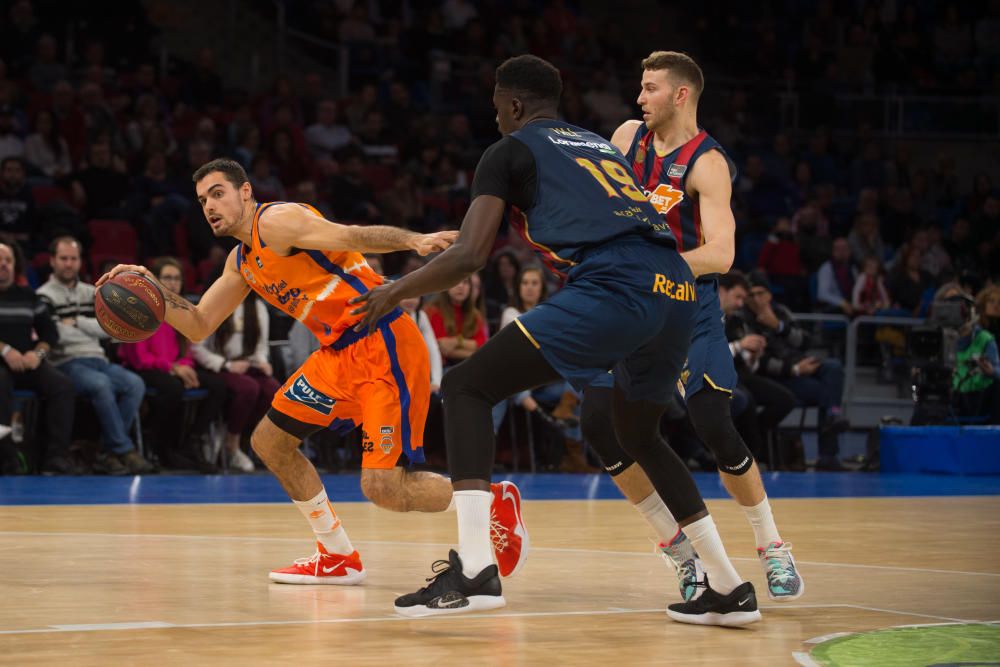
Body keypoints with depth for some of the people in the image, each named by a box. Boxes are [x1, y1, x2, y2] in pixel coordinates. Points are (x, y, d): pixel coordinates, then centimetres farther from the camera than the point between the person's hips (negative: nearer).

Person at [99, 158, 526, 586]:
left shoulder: (275, 221, -10)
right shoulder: (242, 261, 18)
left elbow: (348, 236, -25)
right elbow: (199, 327, 22)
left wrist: (413, 241, -42)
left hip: (385, 346, -10)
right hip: (339, 353, 10)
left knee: (383, 488, -16)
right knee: (269, 441, 13)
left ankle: (493, 502, 7)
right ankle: (338, 558, 22)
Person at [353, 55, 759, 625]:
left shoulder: (511, 150, 15)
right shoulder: (602, 146, 35)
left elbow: (470, 257, 5)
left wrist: (394, 293, 20)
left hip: (615, 289, -7)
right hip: (679, 294, 7)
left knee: (466, 387, 2)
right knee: (639, 435, 31)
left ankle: (474, 571, -13)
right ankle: (730, 589, 28)